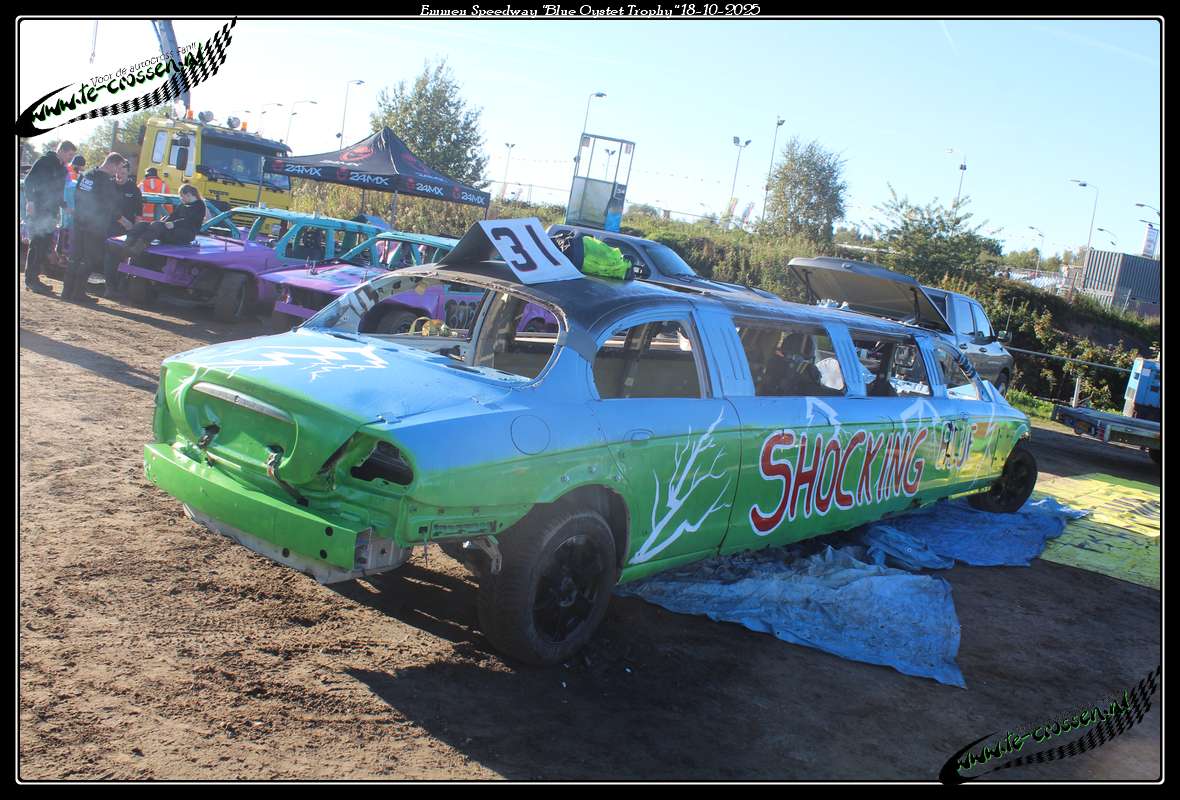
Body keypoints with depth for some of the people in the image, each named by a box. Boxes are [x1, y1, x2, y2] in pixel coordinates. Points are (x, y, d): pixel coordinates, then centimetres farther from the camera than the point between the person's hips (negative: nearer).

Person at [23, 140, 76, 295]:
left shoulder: (62, 169, 16)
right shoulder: (45, 161, -7)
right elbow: (29, 180, -13)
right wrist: (30, 200, -20)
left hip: (50, 212, 8)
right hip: (37, 211, -8)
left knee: (45, 246, 7)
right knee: (36, 245, -8)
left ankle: (33, 278, 13)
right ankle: (31, 279, -6)